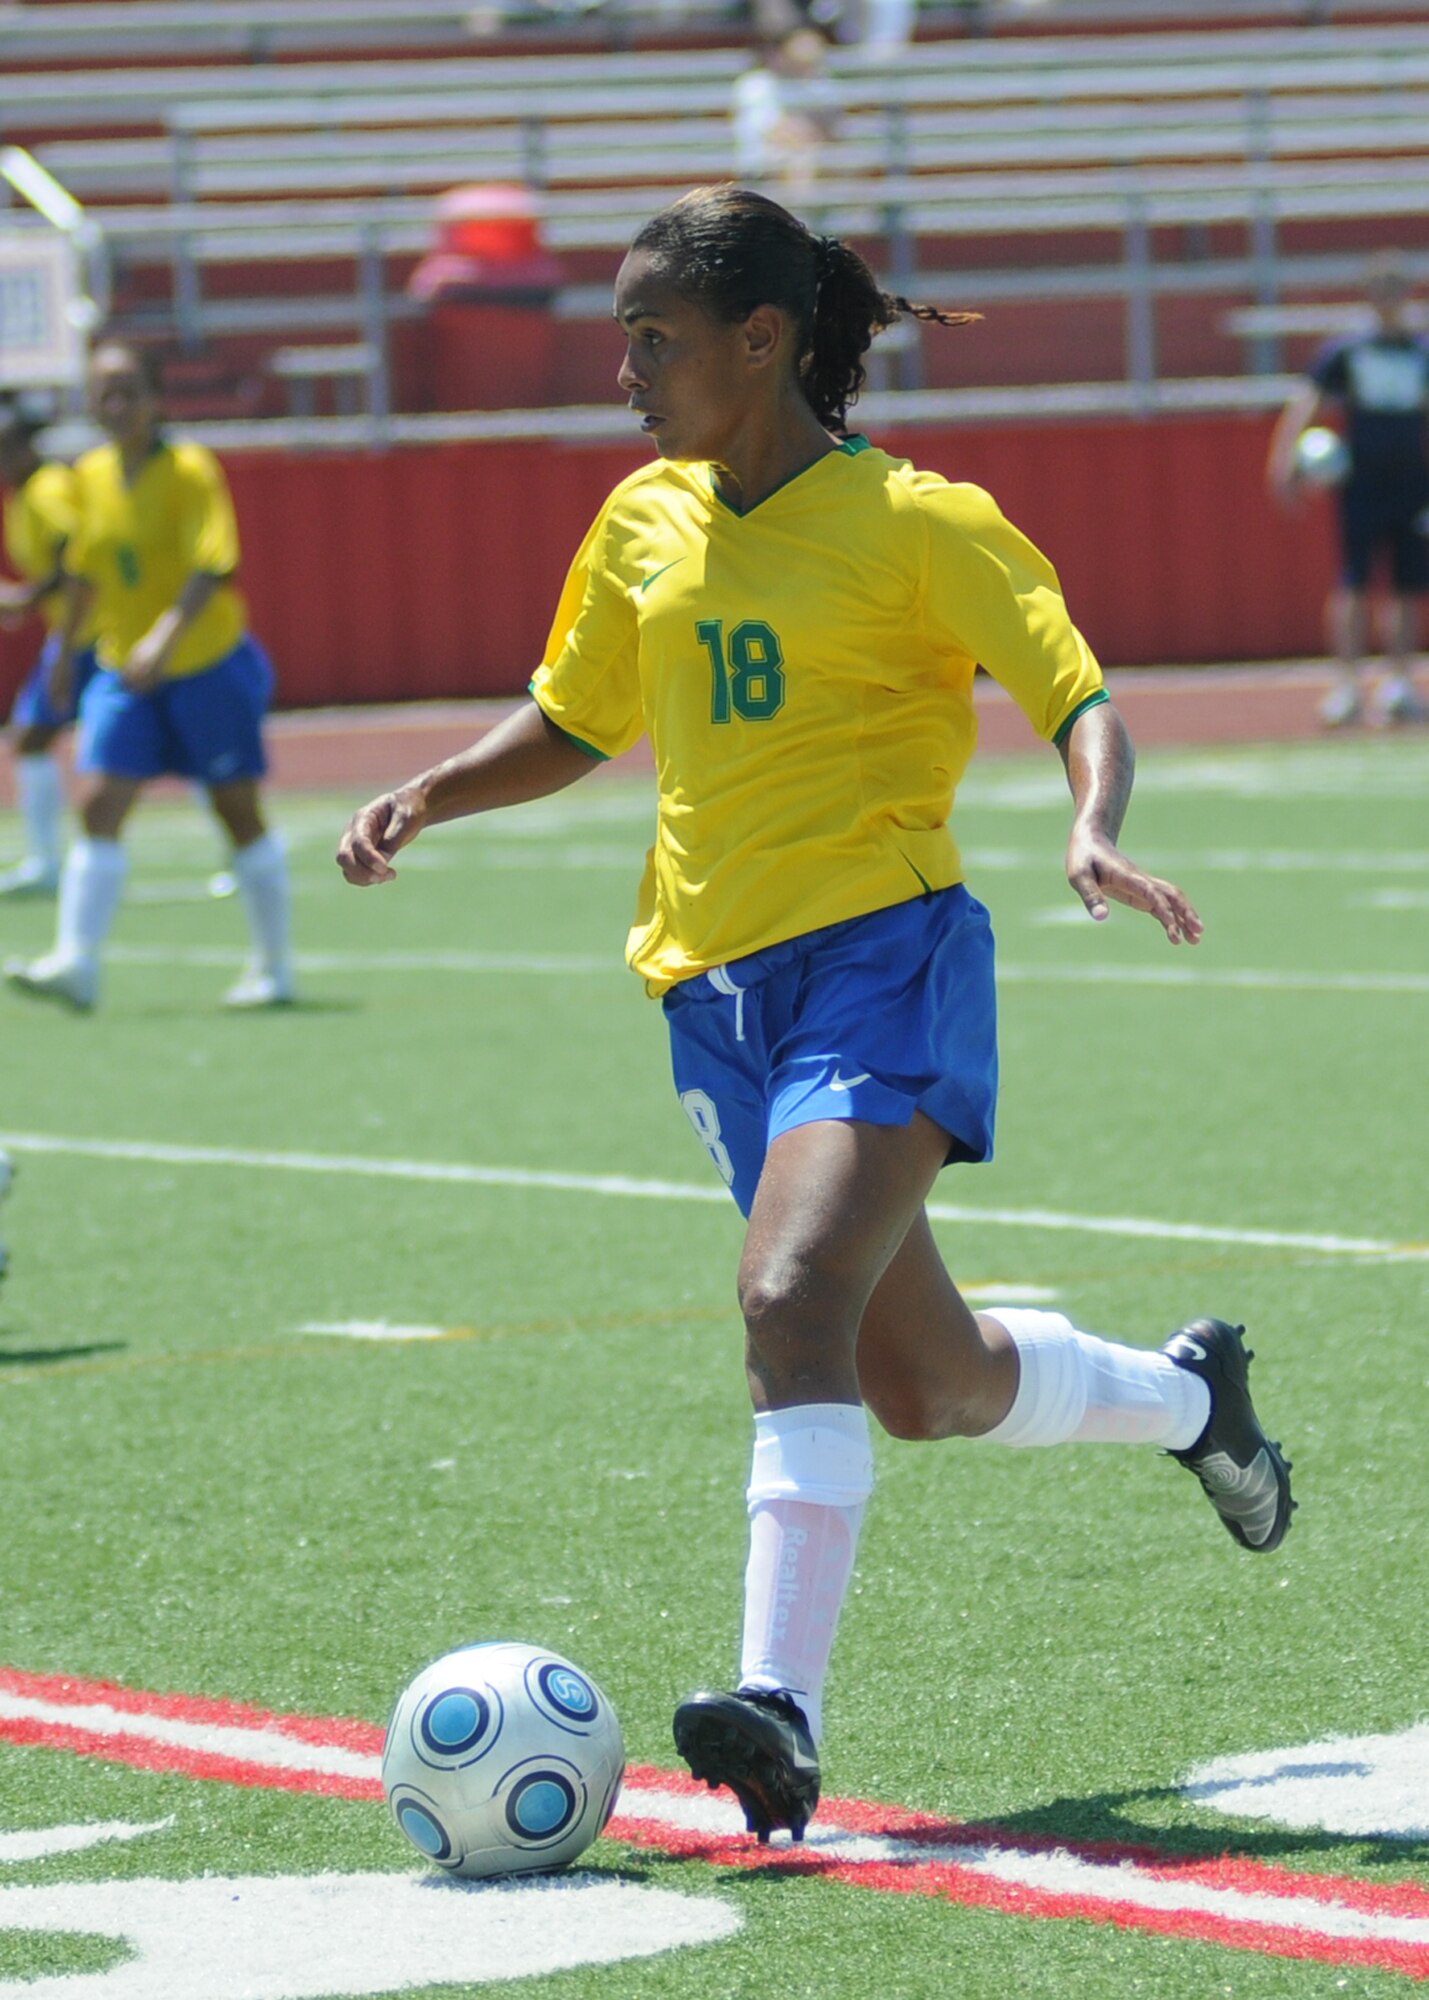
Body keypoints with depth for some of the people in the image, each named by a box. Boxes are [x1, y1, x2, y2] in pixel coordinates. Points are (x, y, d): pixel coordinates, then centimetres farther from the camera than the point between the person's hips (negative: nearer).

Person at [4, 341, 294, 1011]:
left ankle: (273, 968, 18)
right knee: (99, 805, -12)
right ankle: (75, 962, -19)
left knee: (238, 811, 6)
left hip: (208, 662, -4)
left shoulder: (191, 471, -14)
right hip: (124, 670, 4)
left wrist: (168, 635, -37)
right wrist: (66, 647, 21)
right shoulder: (91, 476, 4)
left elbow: (213, 566, -25)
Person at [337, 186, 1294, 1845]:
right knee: (927, 1389, 12)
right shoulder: (644, 524, 12)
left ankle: (782, 1706, -30)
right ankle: (1188, 1395, 41)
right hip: (718, 988, 6)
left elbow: (1081, 703, -7)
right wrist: (427, 798, 7)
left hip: (883, 958, -6)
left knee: (793, 1300, -27)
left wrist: (1095, 836, -27)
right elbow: (571, 726, 24)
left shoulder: (912, 522, -6)